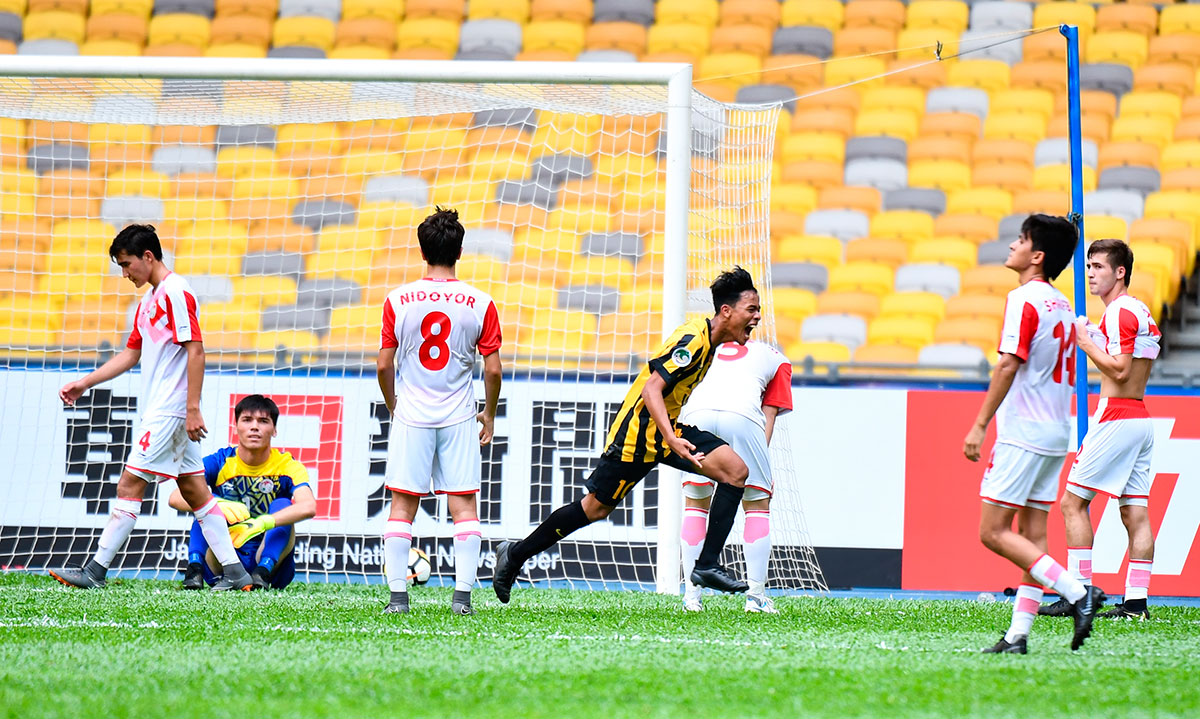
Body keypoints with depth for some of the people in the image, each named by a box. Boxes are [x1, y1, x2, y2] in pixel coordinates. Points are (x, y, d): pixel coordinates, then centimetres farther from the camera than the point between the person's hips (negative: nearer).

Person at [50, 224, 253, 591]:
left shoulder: (175, 292, -11)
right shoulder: (149, 300, 18)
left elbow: (195, 350, -17)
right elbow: (130, 354, 26)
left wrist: (192, 409, -21)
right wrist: (85, 383, 22)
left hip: (169, 410, -10)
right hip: (158, 410, 10)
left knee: (130, 486, -8)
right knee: (194, 490, 7)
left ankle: (95, 571, -7)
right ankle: (235, 572, 5)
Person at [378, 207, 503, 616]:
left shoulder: (398, 301, -3)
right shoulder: (480, 304, -4)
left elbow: (384, 366, -1)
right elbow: (493, 369, -3)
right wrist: (489, 415, 12)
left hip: (411, 417, 0)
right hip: (458, 419, 0)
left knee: (402, 505, 4)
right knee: (463, 505, 5)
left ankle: (398, 595, 0)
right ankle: (462, 594, -2)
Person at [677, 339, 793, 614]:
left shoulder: (715, 347, 37)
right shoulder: (778, 361, 29)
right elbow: (768, 416, 19)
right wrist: (757, 465, 13)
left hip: (696, 415, 2)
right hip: (742, 415, -2)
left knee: (695, 504, 16)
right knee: (757, 505, 11)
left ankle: (691, 595, 10)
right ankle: (756, 596, 5)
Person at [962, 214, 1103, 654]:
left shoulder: (1024, 300, -13)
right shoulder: (1062, 306, 13)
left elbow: (1008, 366, -20)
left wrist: (980, 424, -18)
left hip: (1022, 433, -9)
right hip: (1056, 432, 9)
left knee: (993, 532, -7)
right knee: (1032, 534, 6)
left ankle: (1077, 592, -15)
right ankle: (1019, 633, 4)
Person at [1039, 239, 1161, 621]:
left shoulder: (1120, 312, -12)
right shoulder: (1141, 311, 18)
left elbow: (1119, 370, -20)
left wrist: (1086, 342, -10)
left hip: (1116, 418, -9)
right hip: (1140, 419, 9)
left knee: (1073, 502, -4)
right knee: (1135, 513, 4)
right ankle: (1136, 600, 0)